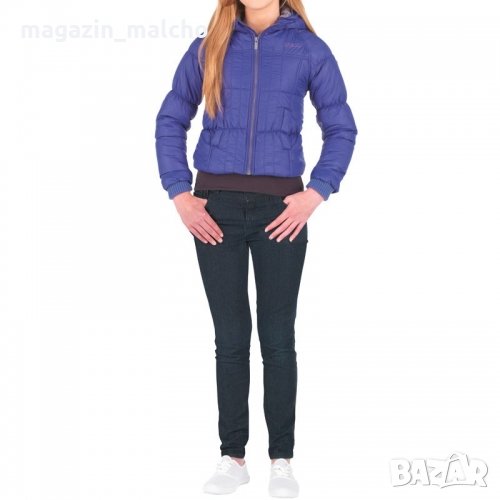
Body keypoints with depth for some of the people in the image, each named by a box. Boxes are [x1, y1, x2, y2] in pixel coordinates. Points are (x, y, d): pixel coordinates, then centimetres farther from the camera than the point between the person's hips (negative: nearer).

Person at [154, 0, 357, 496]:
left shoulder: (309, 49, 3)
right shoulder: (207, 48, 6)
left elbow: (341, 129, 6)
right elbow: (170, 121, 10)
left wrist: (316, 193, -6)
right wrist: (180, 193, -1)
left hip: (280, 208, -1)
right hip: (217, 206, 1)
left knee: (277, 337, 5)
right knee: (230, 337, 7)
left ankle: (282, 459, 16)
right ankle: (232, 456, 17)